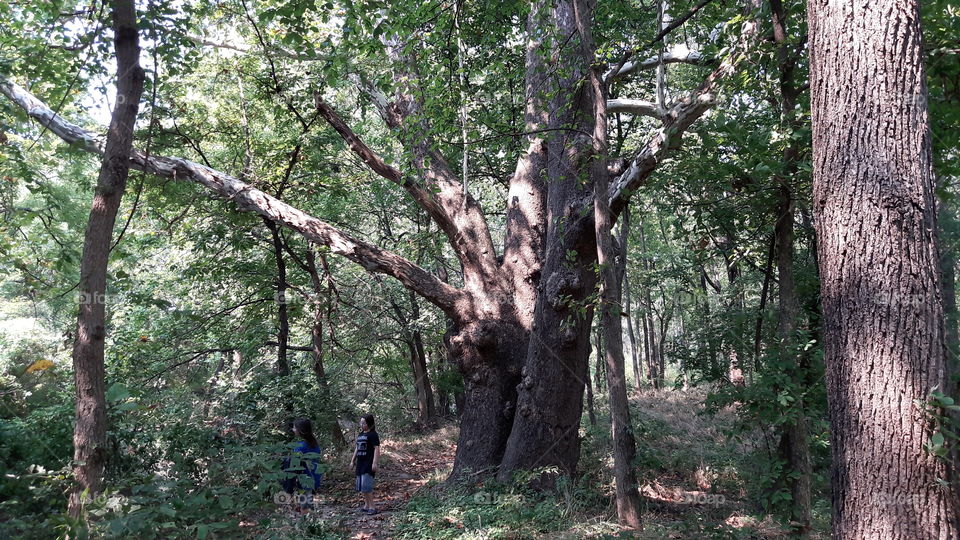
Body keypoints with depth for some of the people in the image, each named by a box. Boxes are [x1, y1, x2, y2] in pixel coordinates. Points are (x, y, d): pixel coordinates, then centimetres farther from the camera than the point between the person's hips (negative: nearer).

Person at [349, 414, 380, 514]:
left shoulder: (373, 434, -9)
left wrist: (375, 463, -21)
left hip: (369, 465, -9)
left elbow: (376, 449, -15)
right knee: (361, 487, 12)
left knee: (366, 486, -12)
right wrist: (352, 461, 21)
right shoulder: (360, 434, 16)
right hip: (360, 464, 9)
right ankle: (366, 505, 23)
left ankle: (372, 507, -6)